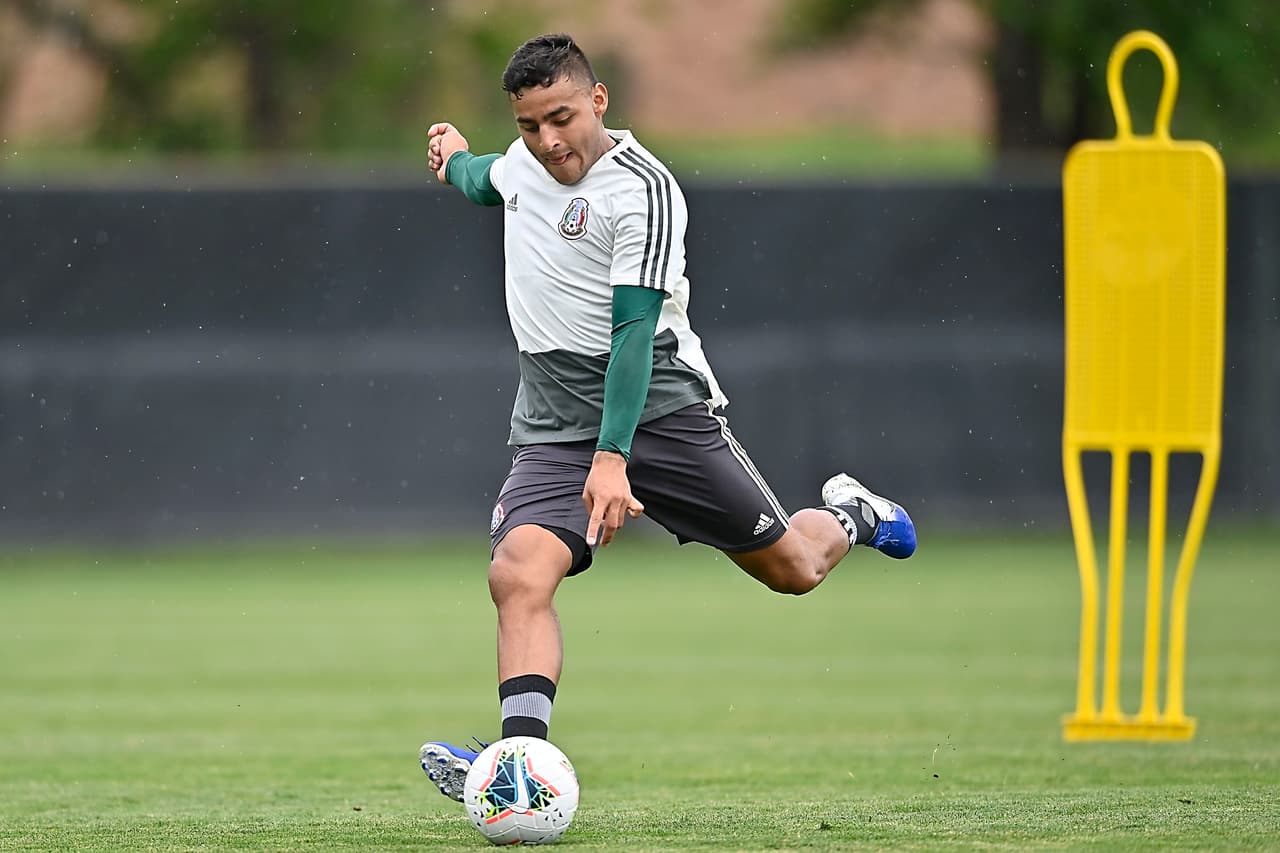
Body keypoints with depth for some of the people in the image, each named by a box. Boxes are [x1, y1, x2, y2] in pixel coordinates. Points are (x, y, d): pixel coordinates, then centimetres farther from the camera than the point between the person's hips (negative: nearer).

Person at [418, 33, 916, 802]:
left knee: (792, 568, 8)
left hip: (662, 411, -5)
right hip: (553, 429, 5)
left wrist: (612, 457, -32)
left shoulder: (643, 190, -18)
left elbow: (634, 330, -24)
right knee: (519, 574, -23)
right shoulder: (524, 160, 4)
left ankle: (848, 517, 44)